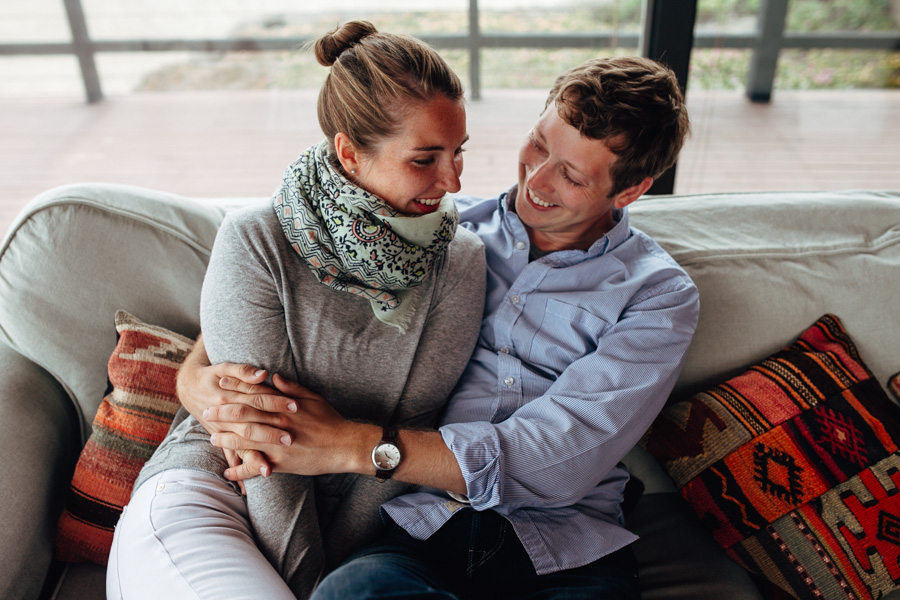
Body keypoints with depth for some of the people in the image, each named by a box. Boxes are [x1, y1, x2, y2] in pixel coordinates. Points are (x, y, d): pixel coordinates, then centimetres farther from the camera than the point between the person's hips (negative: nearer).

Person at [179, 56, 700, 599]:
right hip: (417, 529, 0)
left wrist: (350, 444, -17)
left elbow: (558, 460, -11)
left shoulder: (659, 294, 2)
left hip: (564, 553, 1)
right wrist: (197, 372, -9)